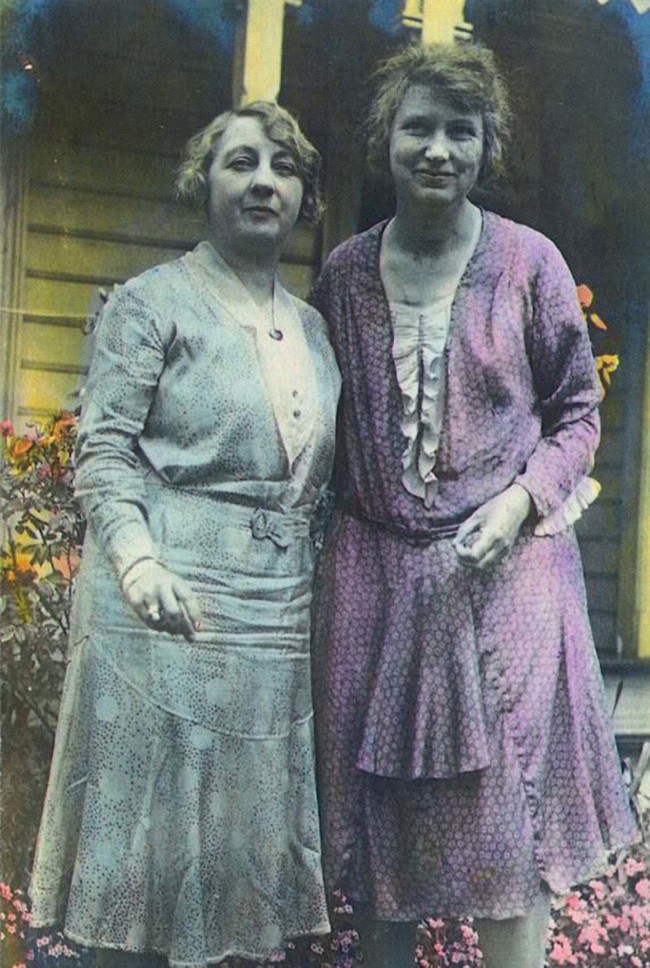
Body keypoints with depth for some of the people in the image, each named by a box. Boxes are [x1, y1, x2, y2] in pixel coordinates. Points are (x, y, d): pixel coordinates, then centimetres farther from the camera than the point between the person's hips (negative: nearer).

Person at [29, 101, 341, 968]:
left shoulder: (312, 327, 16)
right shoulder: (155, 301, -1)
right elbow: (103, 449, -8)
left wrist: (326, 583, 11)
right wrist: (137, 558, -22)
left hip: (282, 618, 6)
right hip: (172, 605, -6)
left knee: (247, 839, 12)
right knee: (154, 828, 1)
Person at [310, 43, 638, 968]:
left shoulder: (528, 261, -2)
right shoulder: (344, 272, 5)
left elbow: (578, 408, 3)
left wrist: (521, 499, -11)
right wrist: (328, 517, 1)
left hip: (504, 568, -2)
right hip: (374, 569, 3)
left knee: (507, 807, 1)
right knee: (378, 809, 11)